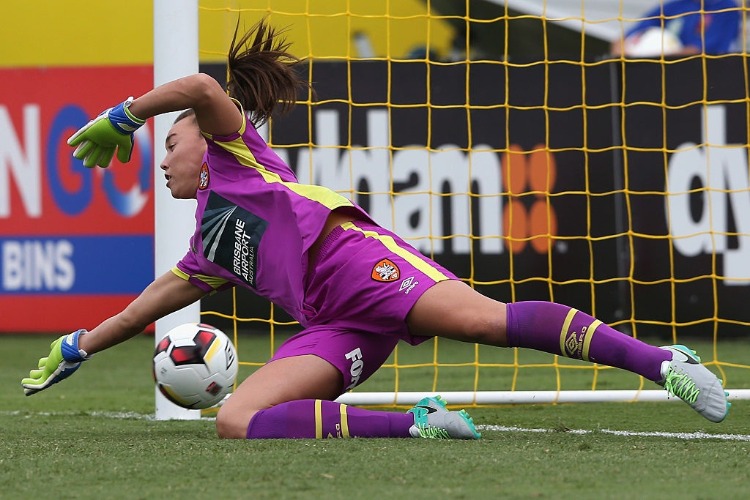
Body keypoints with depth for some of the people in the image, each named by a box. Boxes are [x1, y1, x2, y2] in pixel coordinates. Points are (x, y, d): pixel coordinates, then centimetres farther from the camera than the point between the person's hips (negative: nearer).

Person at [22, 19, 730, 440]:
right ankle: (413, 425, -27)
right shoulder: (207, 250, 39)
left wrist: (118, 119, 7)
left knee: (486, 319, -34)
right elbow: (141, 310, 48)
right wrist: (75, 348, 51)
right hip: (331, 326, 7)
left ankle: (664, 361, -39)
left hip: (353, 255, -7)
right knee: (234, 422, -20)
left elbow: (202, 88, -1)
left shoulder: (232, 147, 19)